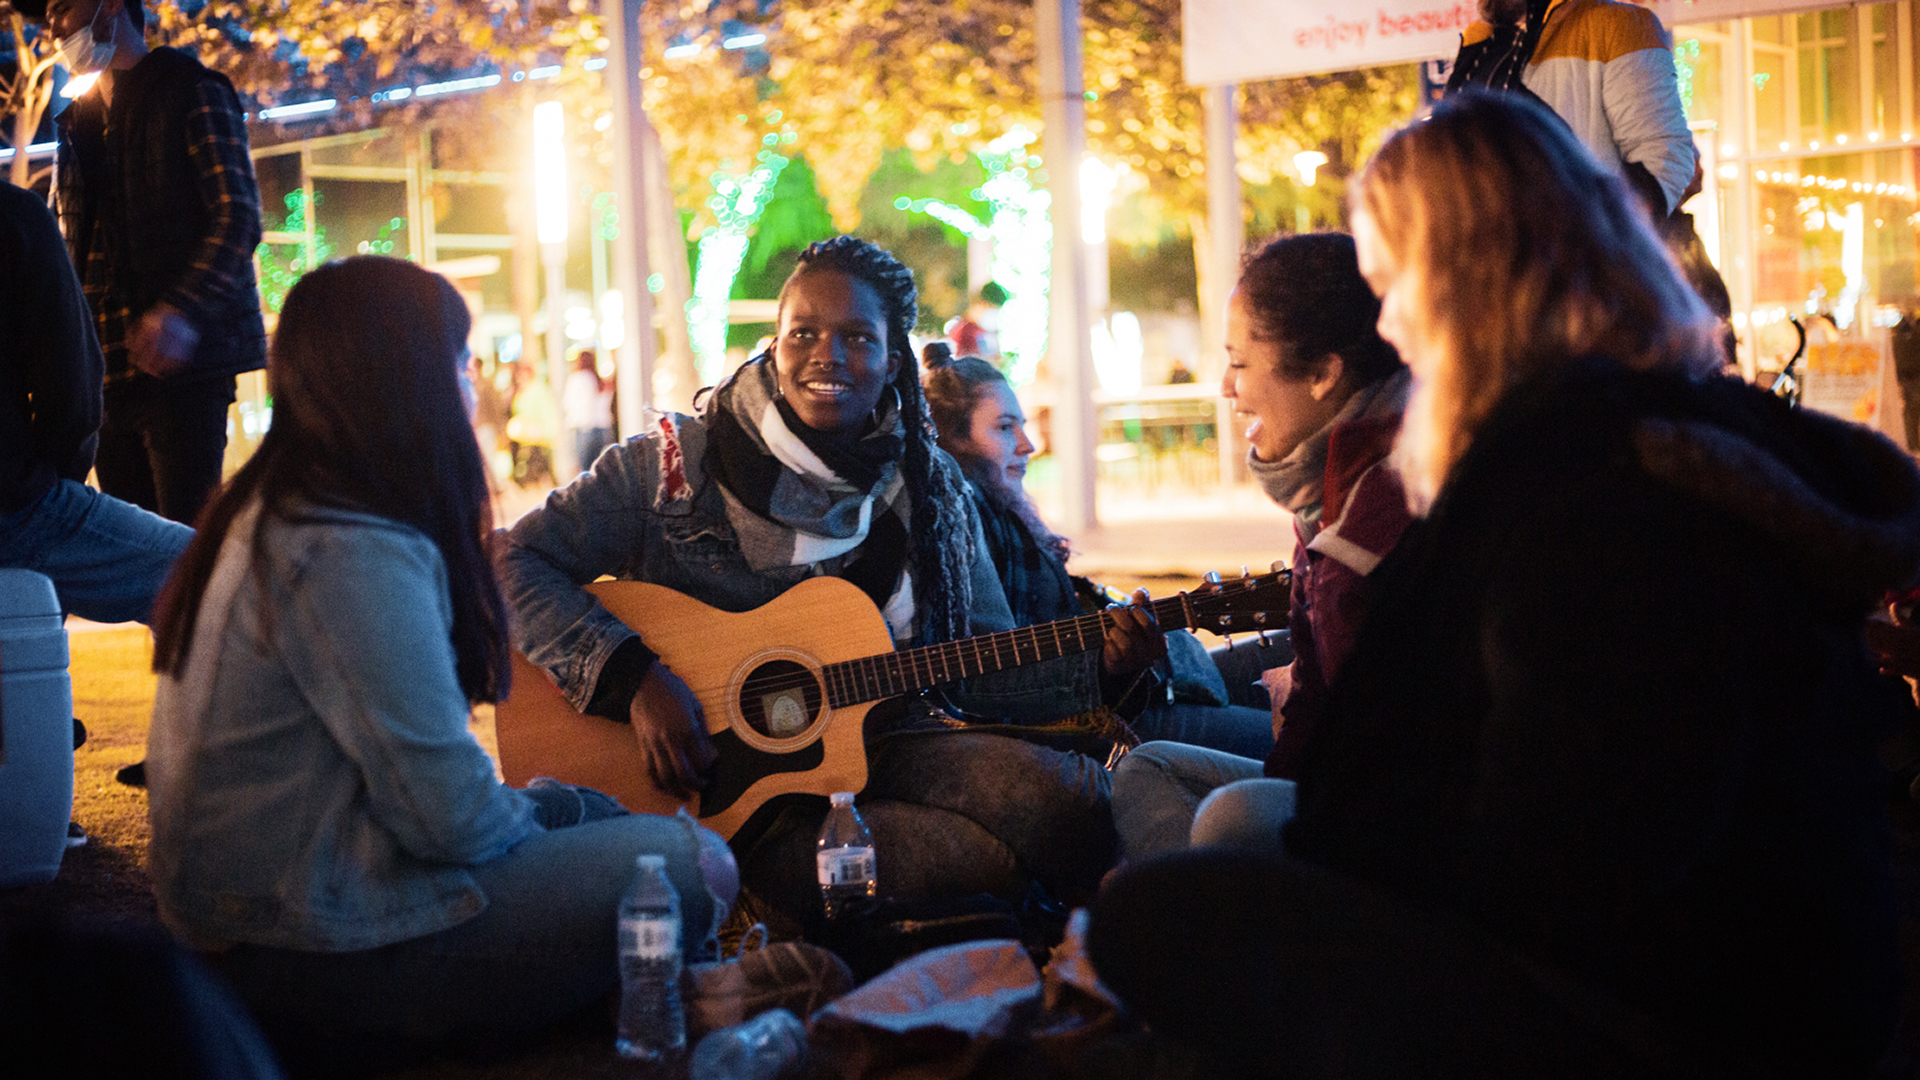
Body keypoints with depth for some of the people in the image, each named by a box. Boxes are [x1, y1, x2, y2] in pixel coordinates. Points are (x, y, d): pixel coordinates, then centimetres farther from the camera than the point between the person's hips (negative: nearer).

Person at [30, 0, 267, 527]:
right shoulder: (78, 123, 22)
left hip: (185, 360, -7)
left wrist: (181, 312, -22)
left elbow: (239, 219, -9)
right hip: (111, 369, 7)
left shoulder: (192, 92, 0)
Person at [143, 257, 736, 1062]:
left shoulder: (266, 511, 9)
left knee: (586, 810, 20)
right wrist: (525, 818, -3)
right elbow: (447, 811, -23)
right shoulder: (358, 553, -23)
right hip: (316, 949, -11)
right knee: (694, 865, -10)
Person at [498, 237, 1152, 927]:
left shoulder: (931, 492, 9)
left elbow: (986, 673, 13)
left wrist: (1097, 662, -5)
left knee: (1070, 796, -23)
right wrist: (634, 679, -18)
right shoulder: (679, 462, -3)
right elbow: (516, 562, -7)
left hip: (873, 748, 6)